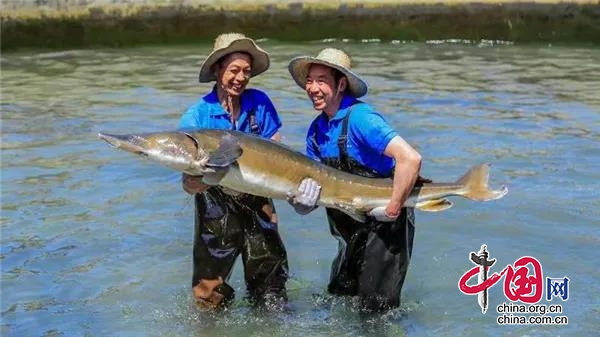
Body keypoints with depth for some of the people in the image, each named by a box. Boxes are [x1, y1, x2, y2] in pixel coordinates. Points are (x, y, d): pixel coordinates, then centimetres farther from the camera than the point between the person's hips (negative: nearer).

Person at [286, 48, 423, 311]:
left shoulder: (359, 117, -21)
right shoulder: (317, 128, 4)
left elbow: (410, 158, -33)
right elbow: (315, 184, 5)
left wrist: (393, 210, -28)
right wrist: (301, 202, -18)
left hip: (384, 227, -8)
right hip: (352, 231, 8)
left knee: (376, 310, -1)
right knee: (337, 298, 20)